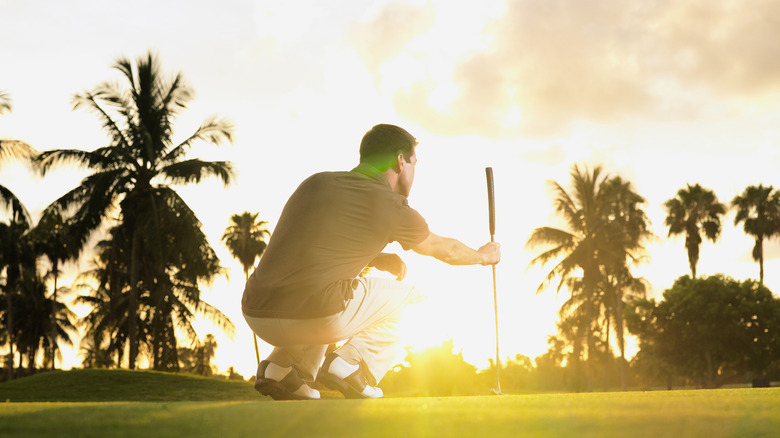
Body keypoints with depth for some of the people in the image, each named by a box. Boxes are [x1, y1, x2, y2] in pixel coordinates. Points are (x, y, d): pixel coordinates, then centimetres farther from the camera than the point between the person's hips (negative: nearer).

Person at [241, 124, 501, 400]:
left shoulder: (316, 182, 19)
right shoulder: (393, 207, 6)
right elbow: (445, 250, 25)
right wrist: (484, 255, 46)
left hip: (256, 317, 6)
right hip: (314, 318, -5)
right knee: (409, 294, 19)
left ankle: (283, 366, 16)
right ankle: (350, 364, -1)